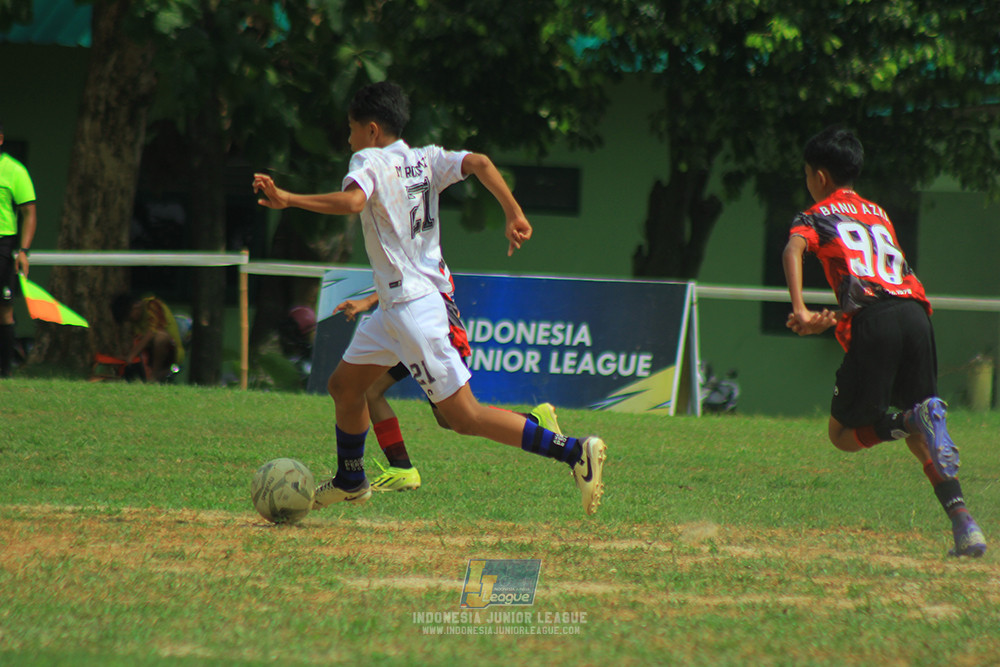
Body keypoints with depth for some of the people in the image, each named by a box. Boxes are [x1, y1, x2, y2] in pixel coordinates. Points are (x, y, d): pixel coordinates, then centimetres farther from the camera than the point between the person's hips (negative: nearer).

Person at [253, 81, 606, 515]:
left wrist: (287, 200, -28)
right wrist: (514, 216, -9)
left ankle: (575, 451, -18)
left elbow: (352, 201, -30)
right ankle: (350, 481, 41)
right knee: (344, 385, 23)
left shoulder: (369, 161, -10)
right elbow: (479, 163, -4)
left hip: (412, 307, -9)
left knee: (465, 417, -10)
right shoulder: (426, 161, 11)